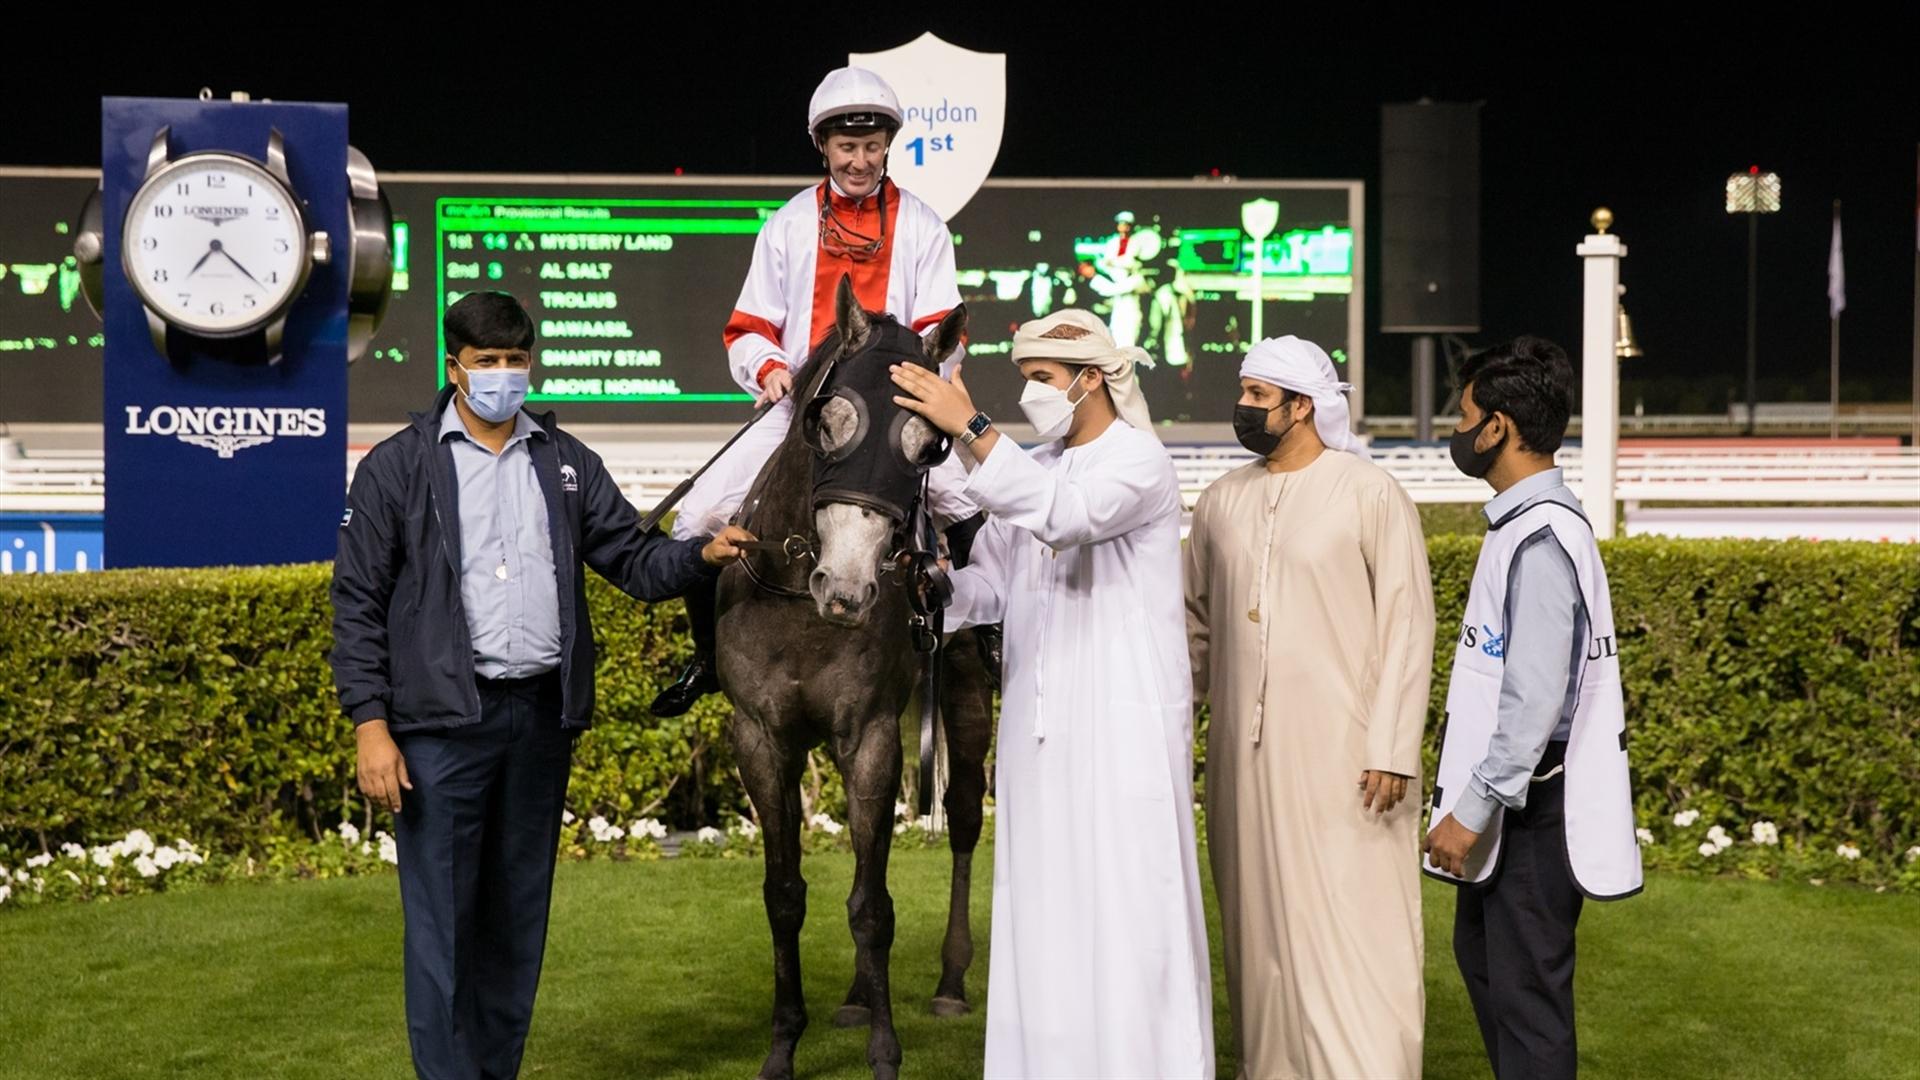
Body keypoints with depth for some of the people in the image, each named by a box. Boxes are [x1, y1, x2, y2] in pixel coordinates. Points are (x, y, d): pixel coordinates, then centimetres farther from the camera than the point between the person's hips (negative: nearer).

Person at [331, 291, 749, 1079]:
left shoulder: (567, 465, 12)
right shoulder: (397, 468, 0)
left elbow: (633, 560, 9)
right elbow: (358, 604, -2)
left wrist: (703, 555, -12)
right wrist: (370, 725, -10)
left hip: (541, 717, 4)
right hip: (443, 724, -4)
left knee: (519, 918, 11)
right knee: (442, 922, -2)